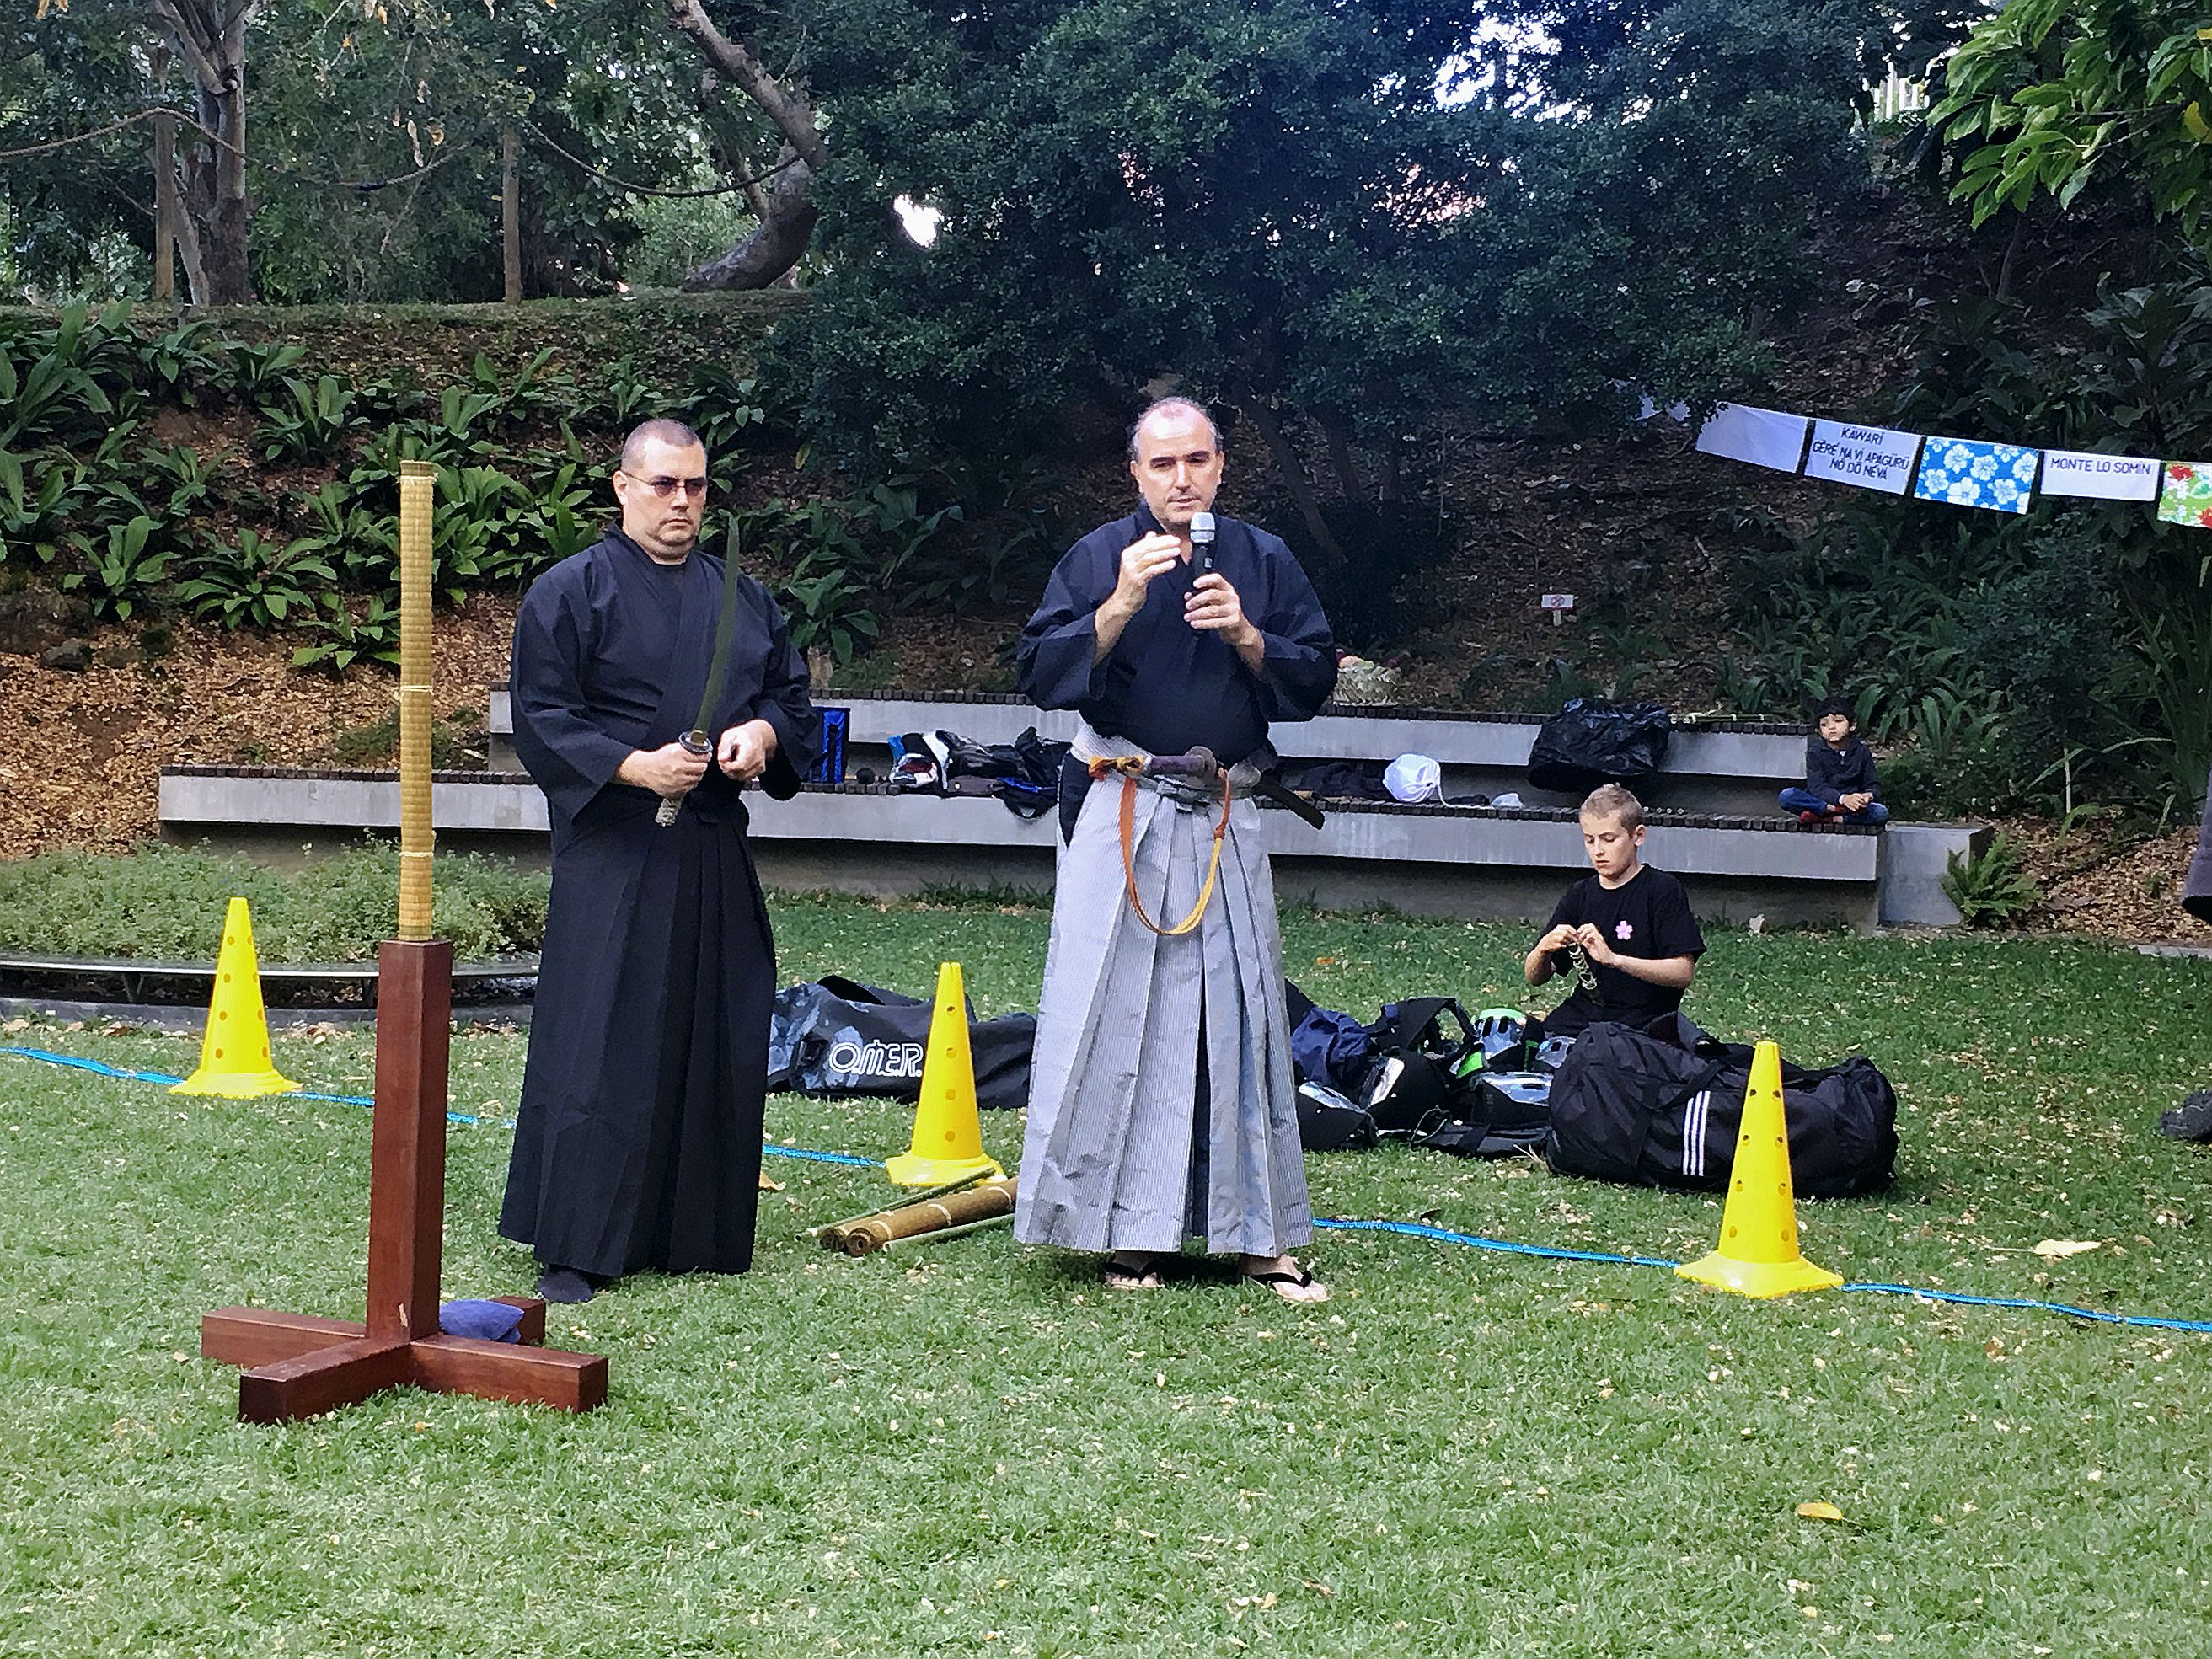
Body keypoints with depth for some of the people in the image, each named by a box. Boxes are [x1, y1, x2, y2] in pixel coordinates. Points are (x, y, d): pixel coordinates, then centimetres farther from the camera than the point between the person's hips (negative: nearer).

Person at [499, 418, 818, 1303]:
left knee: (716, 1042, 7)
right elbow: (539, 719, -6)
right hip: (611, 852, -5)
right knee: (598, 1044, -7)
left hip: (715, 855, 5)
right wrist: (631, 767, -19)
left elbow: (793, 694, 20)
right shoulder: (570, 591, -1)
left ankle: (698, 1233, 18)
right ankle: (572, 1247, 1)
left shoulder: (744, 597, 14)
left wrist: (762, 733, -3)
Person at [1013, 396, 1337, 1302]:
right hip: (1120, 812, -2)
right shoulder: (1099, 557, 2)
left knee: (1238, 1011, 3)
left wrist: (1246, 634, -9)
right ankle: (1127, 1227, 7)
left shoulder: (1263, 559, 9)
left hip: (1223, 819, 2)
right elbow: (1041, 671, -7)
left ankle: (1256, 1234, 10)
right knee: (1117, 1011, -3)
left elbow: (1314, 680, 7)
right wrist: (1121, 604, -18)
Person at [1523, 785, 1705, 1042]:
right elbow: (1534, 978, 12)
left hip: (1639, 1026, -5)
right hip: (1579, 1018, 5)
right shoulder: (1579, 895, 14)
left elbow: (1683, 973, -13)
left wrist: (1613, 958, -24)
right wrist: (1544, 949, -12)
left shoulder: (1663, 890, -2)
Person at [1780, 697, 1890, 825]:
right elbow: (1817, 787, -14)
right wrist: (1843, 799, -33)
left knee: (1881, 813, -29)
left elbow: (1870, 786, 6)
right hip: (1820, 801, -1)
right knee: (1787, 796, -28)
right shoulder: (1816, 751, -1)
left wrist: (1869, 795, -21)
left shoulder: (1861, 752, 6)